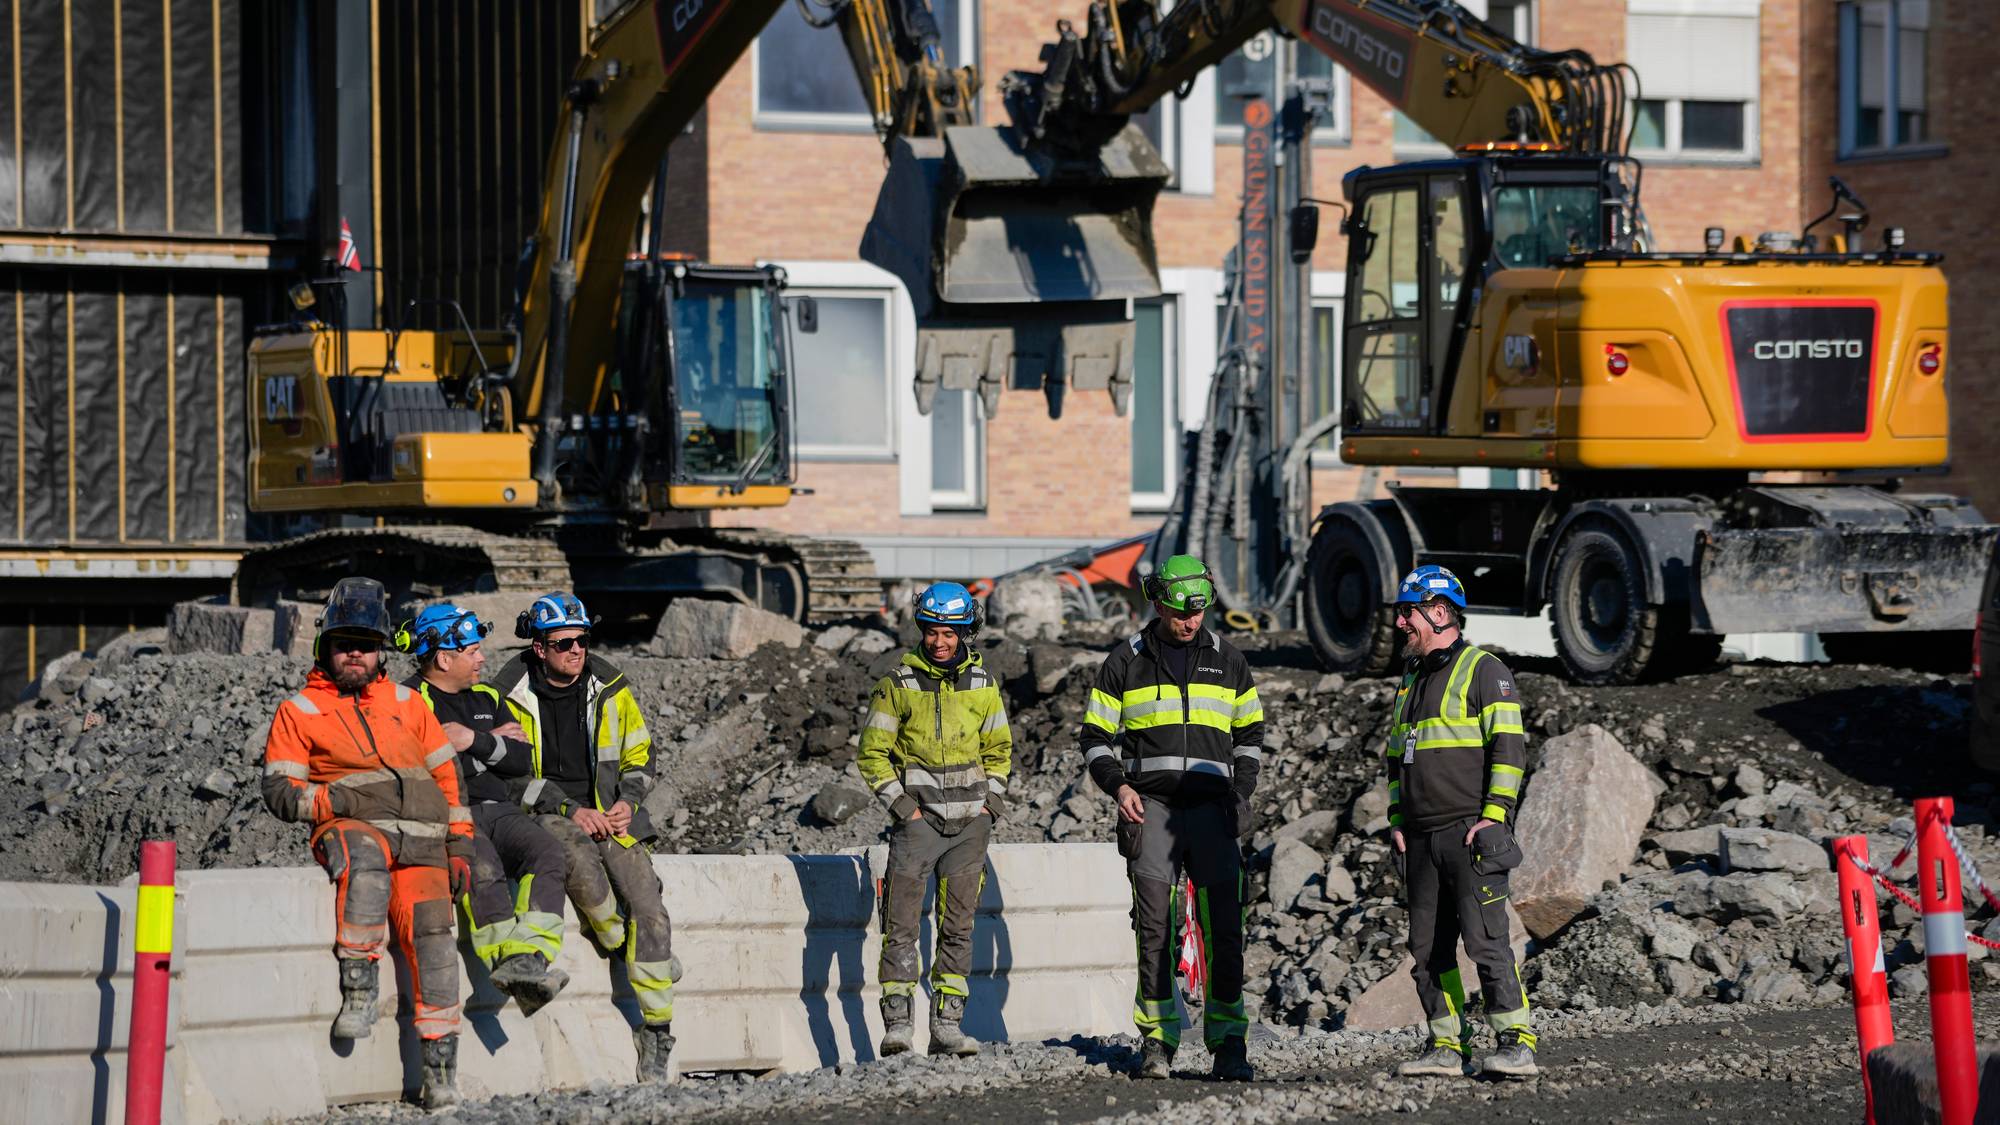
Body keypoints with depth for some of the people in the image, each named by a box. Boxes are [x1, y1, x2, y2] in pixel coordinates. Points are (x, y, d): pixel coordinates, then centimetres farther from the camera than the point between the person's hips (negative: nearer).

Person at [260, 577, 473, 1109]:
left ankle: (441, 1064, -18)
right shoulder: (299, 711, 12)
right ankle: (358, 989, -38)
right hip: (351, 826, -3)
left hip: (421, 835, 3)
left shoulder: (406, 703, 21)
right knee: (367, 860, -40)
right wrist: (329, 801, -13)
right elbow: (279, 788, 5)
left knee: (430, 928, -20)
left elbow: (447, 774, 22)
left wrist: (460, 845, 13)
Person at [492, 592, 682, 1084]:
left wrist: (627, 803, -5)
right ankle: (622, 949, -16)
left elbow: (640, 756, 14)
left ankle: (654, 1031, -11)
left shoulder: (609, 688, 5)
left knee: (648, 904, -17)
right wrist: (571, 811, -15)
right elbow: (512, 774, -4)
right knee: (579, 858, -40)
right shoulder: (512, 695, -3)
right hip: (547, 814, -3)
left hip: (610, 811, 3)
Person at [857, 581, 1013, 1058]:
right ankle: (898, 1022, -9)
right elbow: (873, 754, 1)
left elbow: (999, 749, 17)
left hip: (970, 822, 3)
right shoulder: (898, 685, -1)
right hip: (917, 817, -3)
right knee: (902, 924, -10)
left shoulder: (983, 685, 7)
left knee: (958, 927, 4)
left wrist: (992, 802, 5)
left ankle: (947, 1025, 8)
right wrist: (900, 804, -8)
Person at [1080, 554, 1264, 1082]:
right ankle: (1157, 1037, -2)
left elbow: (1250, 733, 21)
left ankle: (1228, 1041, -6)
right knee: (1154, 922, -7)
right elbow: (1096, 734, 11)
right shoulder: (1126, 661, 8)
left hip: (1211, 805, 1)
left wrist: (1241, 794, 7)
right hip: (1151, 803, -1)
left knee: (1223, 924, -7)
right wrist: (1118, 785, -7)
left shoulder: (1227, 660, 13)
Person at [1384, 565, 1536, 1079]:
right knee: (1428, 949, 6)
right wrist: (1397, 820, 15)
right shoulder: (1410, 681, 21)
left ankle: (1516, 1042, -14)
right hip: (1422, 839, 8)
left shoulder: (1483, 670, -3)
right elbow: (1396, 758, 26)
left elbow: (1509, 747, -10)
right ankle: (1446, 1045, 11)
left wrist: (1493, 814, -17)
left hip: (1471, 831, -8)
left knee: (1485, 940, -14)